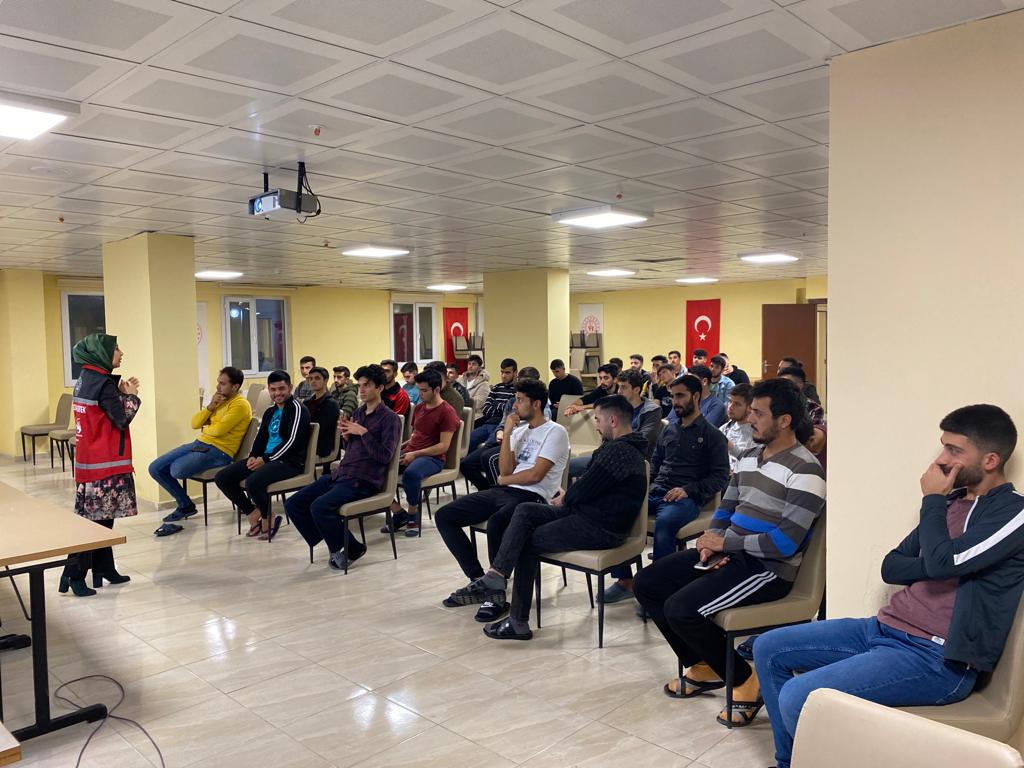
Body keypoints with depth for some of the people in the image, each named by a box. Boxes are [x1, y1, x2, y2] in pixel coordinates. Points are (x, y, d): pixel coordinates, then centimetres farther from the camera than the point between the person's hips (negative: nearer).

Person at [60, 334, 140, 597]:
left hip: (91, 459, 9)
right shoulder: (103, 382, -16)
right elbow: (122, 419, -15)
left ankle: (104, 569, 21)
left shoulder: (86, 379, 12)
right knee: (96, 520, -5)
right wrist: (131, 395, -2)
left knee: (101, 517, 14)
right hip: (104, 463, -9)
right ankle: (74, 575, -2)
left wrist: (121, 393, 6)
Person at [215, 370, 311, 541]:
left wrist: (265, 459, -17)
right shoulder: (270, 412, 19)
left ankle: (267, 520, -6)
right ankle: (254, 515, 4)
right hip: (264, 458, 9)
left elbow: (292, 441, -16)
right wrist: (253, 456, -1)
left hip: (289, 462, -9)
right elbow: (261, 437, 20)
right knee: (222, 478, -2)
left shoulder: (297, 409, -7)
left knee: (253, 482, -34)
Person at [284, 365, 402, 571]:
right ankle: (335, 544, 8)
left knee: (319, 507, -29)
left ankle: (352, 549, -4)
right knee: (293, 504, -2)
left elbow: (384, 456, -13)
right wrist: (346, 435, 2)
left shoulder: (389, 418, -5)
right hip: (340, 474, 8)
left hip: (363, 481, -8)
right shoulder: (358, 412, 17)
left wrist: (363, 432, -15)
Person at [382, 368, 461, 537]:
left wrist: (415, 454, -18)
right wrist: (400, 446, 9)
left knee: (411, 473, -40)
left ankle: (413, 516, -13)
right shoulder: (419, 408, 18)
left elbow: (443, 446, -13)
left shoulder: (447, 412, -7)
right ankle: (398, 513, -8)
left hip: (432, 458, -7)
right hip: (410, 452, 8)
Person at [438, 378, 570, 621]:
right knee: (444, 516, -4)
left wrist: (504, 480, 2)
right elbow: (505, 470, 7)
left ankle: (497, 595, -20)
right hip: (503, 492, 8)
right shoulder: (519, 430, 19)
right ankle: (479, 581, 0)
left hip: (532, 497, -8)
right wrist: (507, 433, 0)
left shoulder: (555, 432, -4)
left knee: (495, 523, -39)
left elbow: (535, 475, -13)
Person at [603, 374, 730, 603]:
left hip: (687, 498, -6)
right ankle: (625, 581, -14)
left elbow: (720, 478, -1)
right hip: (656, 491, 6)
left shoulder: (713, 436, 4)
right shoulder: (669, 429, 22)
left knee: (664, 521, -39)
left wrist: (688, 490, -15)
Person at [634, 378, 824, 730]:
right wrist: (711, 541, -2)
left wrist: (725, 543, -14)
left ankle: (745, 680, -1)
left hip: (768, 568, -9)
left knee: (680, 609, -25)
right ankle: (703, 667, 15)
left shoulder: (805, 471, -15)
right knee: (646, 584, 2)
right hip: (730, 555, 9)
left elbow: (785, 543, -21)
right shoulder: (749, 456, 12)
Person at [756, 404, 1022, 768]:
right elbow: (891, 567, 12)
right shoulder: (950, 502, 15)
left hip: (938, 659, -9)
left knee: (798, 698, -25)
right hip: (885, 629, 9)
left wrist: (931, 500, -8)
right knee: (768, 649, 7)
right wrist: (942, 544, -8)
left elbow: (941, 560, -25)